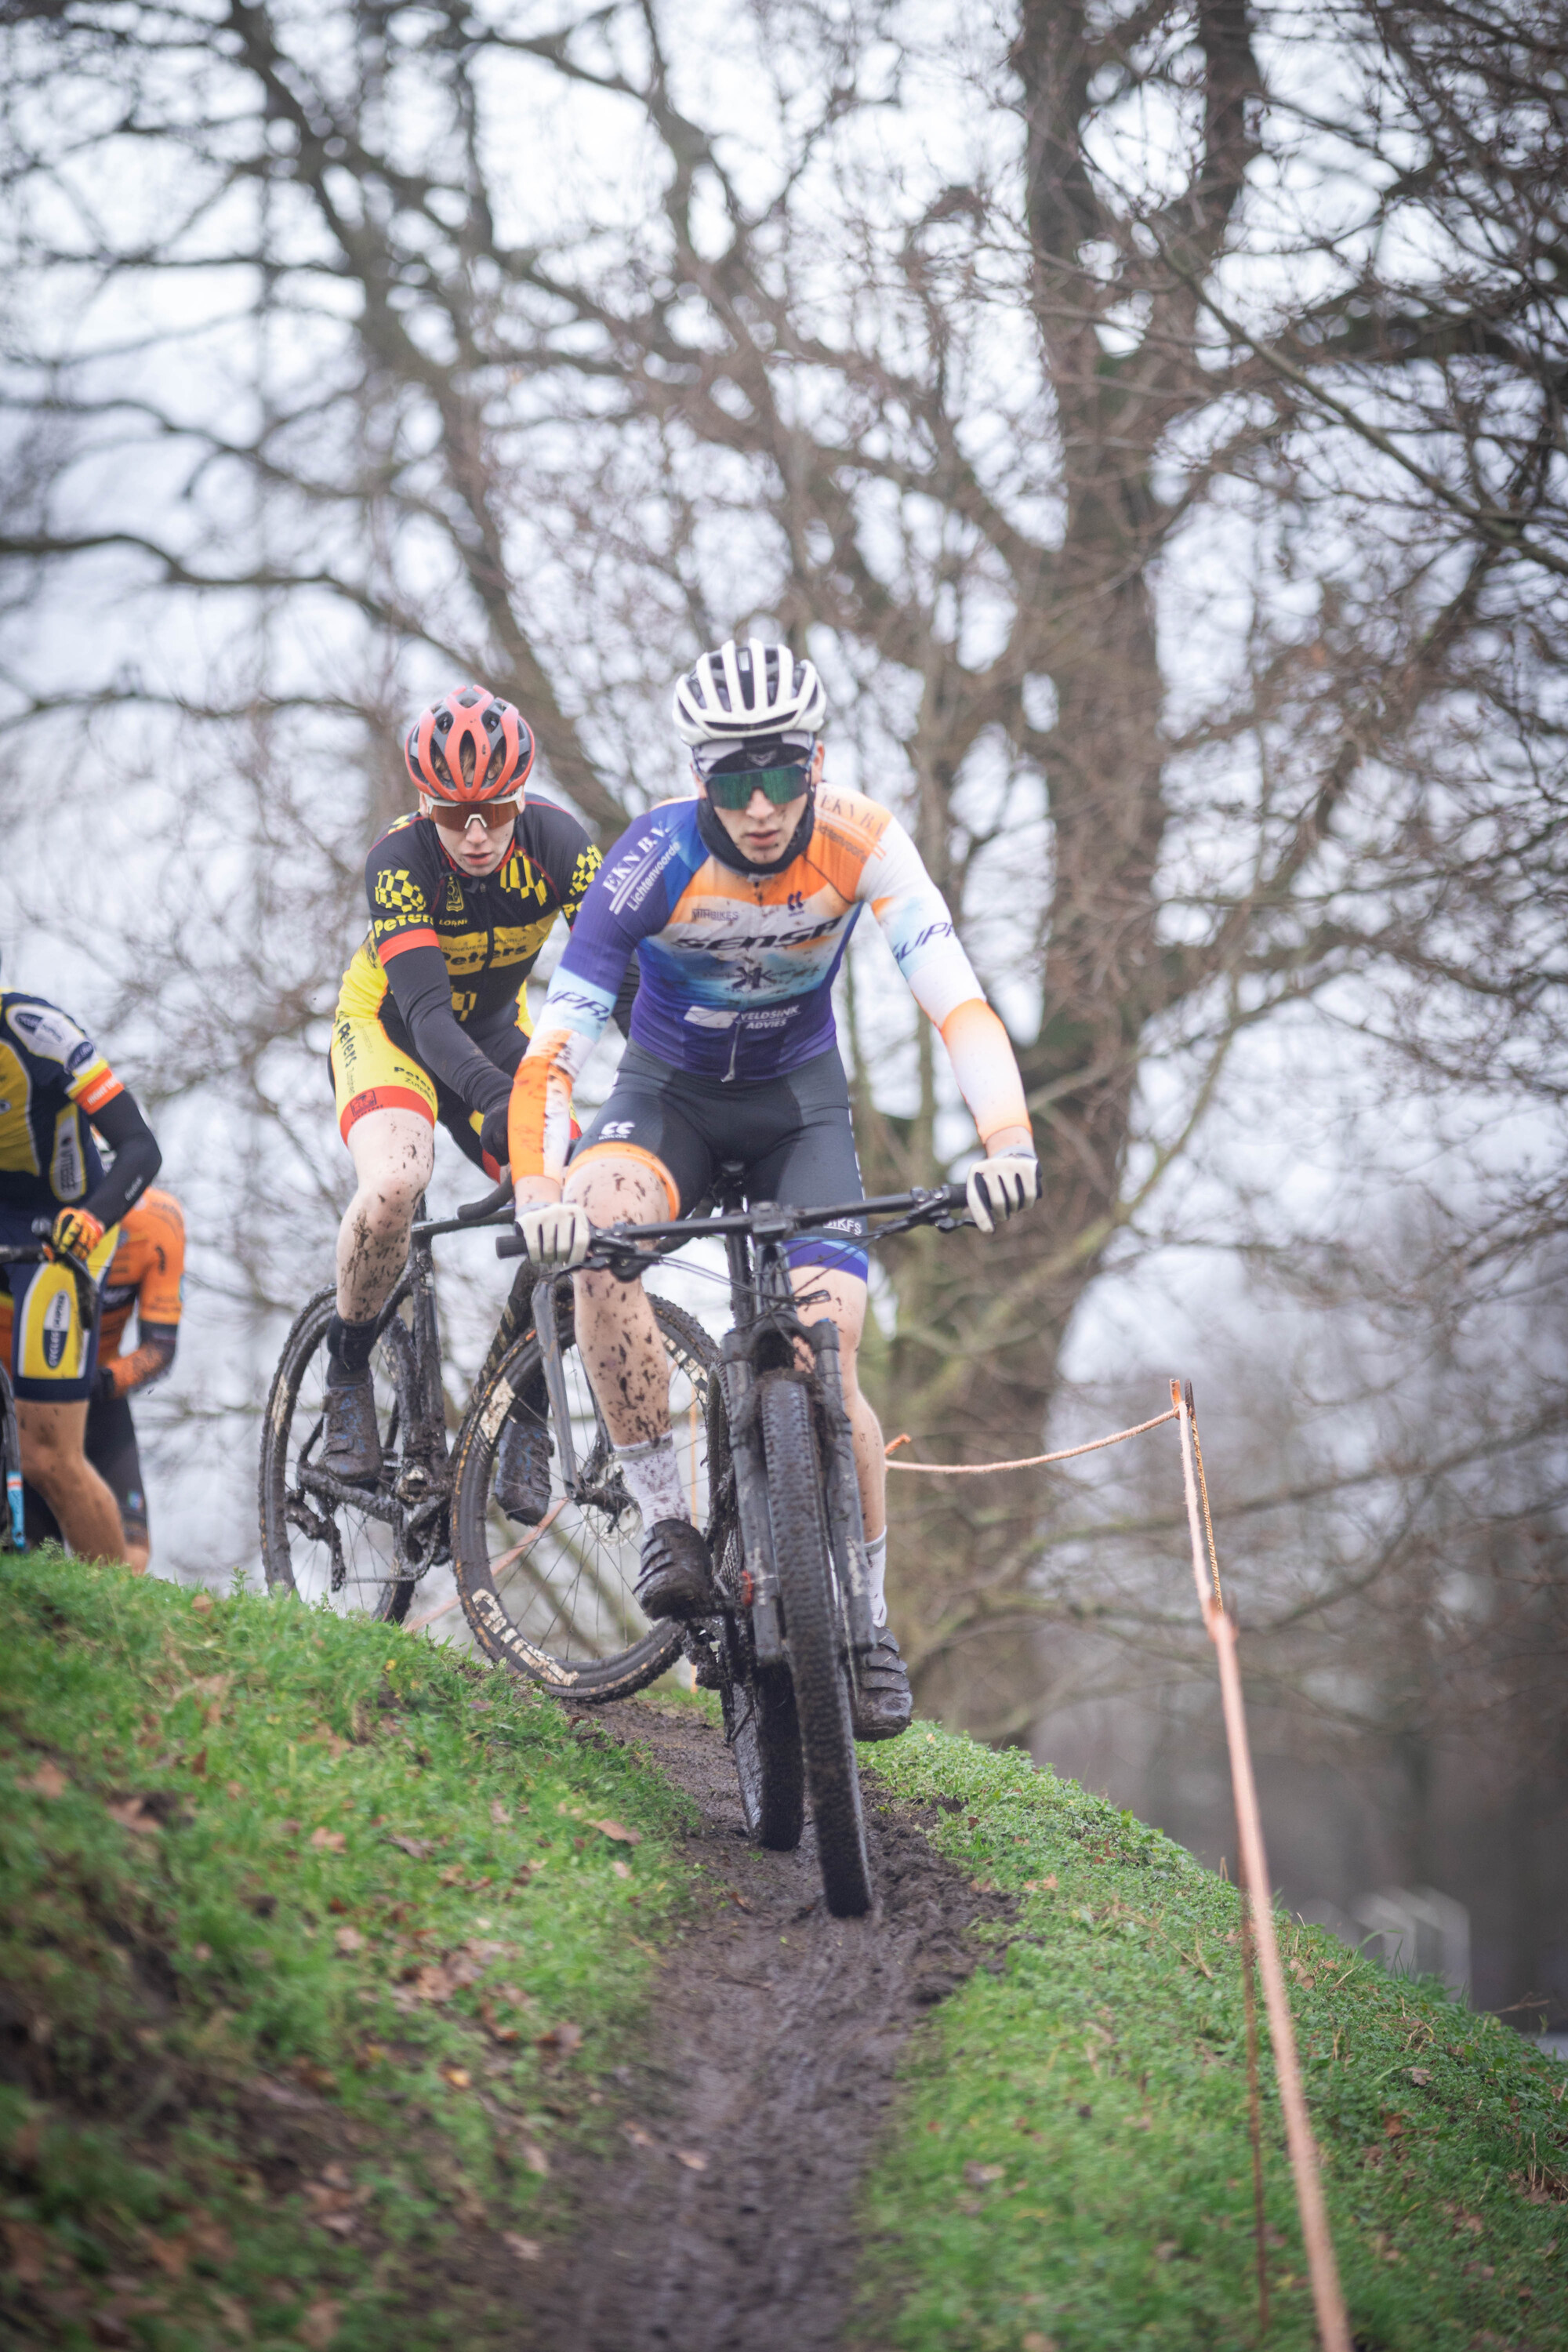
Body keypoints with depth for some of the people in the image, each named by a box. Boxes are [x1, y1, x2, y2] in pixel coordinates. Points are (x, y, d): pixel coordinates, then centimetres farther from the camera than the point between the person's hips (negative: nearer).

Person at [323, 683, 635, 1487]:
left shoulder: (556, 841, -23)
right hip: (388, 1027, -4)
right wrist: (494, 1098, -57)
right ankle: (347, 1374, -9)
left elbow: (618, 967, -24)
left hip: (494, 1032, 4)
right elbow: (426, 1009, -40)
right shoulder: (399, 859, -31)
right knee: (393, 1185, -34)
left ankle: (526, 1422, 2)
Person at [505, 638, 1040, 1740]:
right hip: (669, 1088, 0)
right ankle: (666, 1518, -21)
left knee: (825, 1362, -14)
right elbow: (557, 1040, -32)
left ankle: (868, 1621, 6)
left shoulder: (859, 842, -26)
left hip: (801, 1100, 1)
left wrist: (1008, 1140, -49)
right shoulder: (655, 857, -28)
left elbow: (957, 999, -32)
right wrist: (538, 1190, -48)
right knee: (595, 1236, -34)